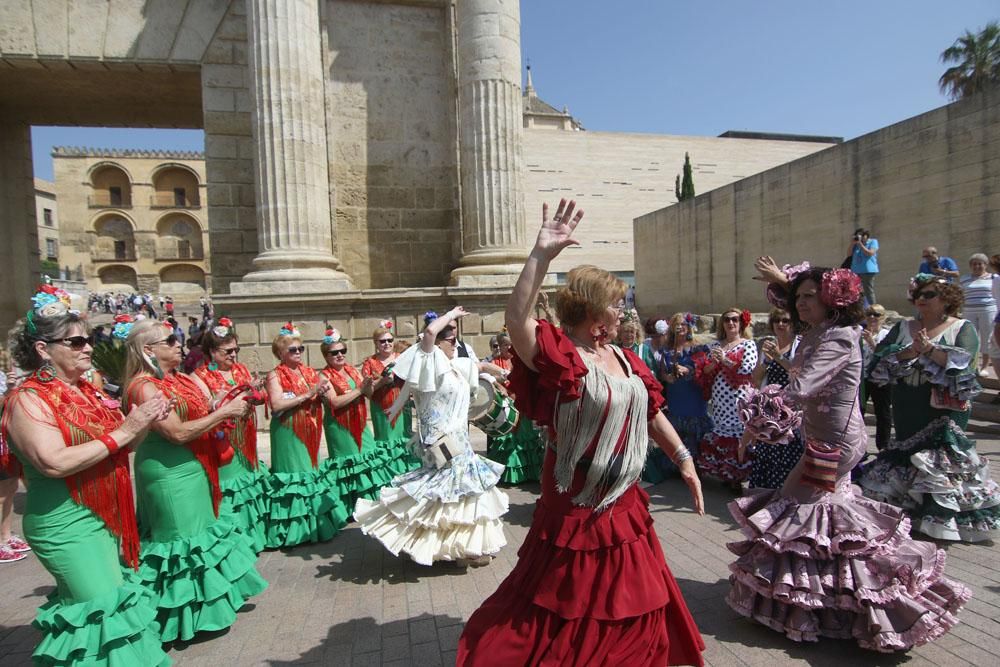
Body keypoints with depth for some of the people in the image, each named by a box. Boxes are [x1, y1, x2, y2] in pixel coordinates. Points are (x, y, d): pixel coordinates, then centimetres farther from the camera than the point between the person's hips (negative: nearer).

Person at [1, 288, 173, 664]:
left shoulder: (85, 391, 9)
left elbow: (115, 447, 16)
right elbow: (54, 462, -26)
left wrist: (145, 422, -3)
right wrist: (122, 432, -23)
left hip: (106, 518, 8)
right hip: (67, 526, -8)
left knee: (118, 603, 16)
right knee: (105, 612, -3)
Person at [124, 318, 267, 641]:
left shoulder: (180, 379, 8)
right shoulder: (144, 387, -18)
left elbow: (201, 416, 11)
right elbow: (179, 433, -23)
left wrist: (231, 406, -4)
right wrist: (224, 412, -20)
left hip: (193, 469, 9)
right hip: (169, 475, -9)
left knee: (199, 531, 19)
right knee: (183, 538, 4)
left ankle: (203, 598, 36)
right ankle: (187, 613, 21)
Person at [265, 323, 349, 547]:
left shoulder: (310, 372, 9)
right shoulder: (275, 376, -7)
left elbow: (323, 398, 13)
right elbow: (276, 405, -21)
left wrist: (323, 391, -10)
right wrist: (307, 395, -20)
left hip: (309, 431, 6)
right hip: (288, 434, -6)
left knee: (312, 470, 11)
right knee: (294, 474, -3)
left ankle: (318, 523, 23)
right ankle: (296, 529, 8)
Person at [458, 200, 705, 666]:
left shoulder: (625, 359, 5)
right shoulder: (559, 356, -18)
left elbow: (651, 414, 14)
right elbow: (516, 319, -36)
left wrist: (683, 459, 12)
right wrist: (541, 255, -39)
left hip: (624, 505, 7)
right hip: (576, 506, -7)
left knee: (629, 605, 23)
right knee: (569, 612, 11)